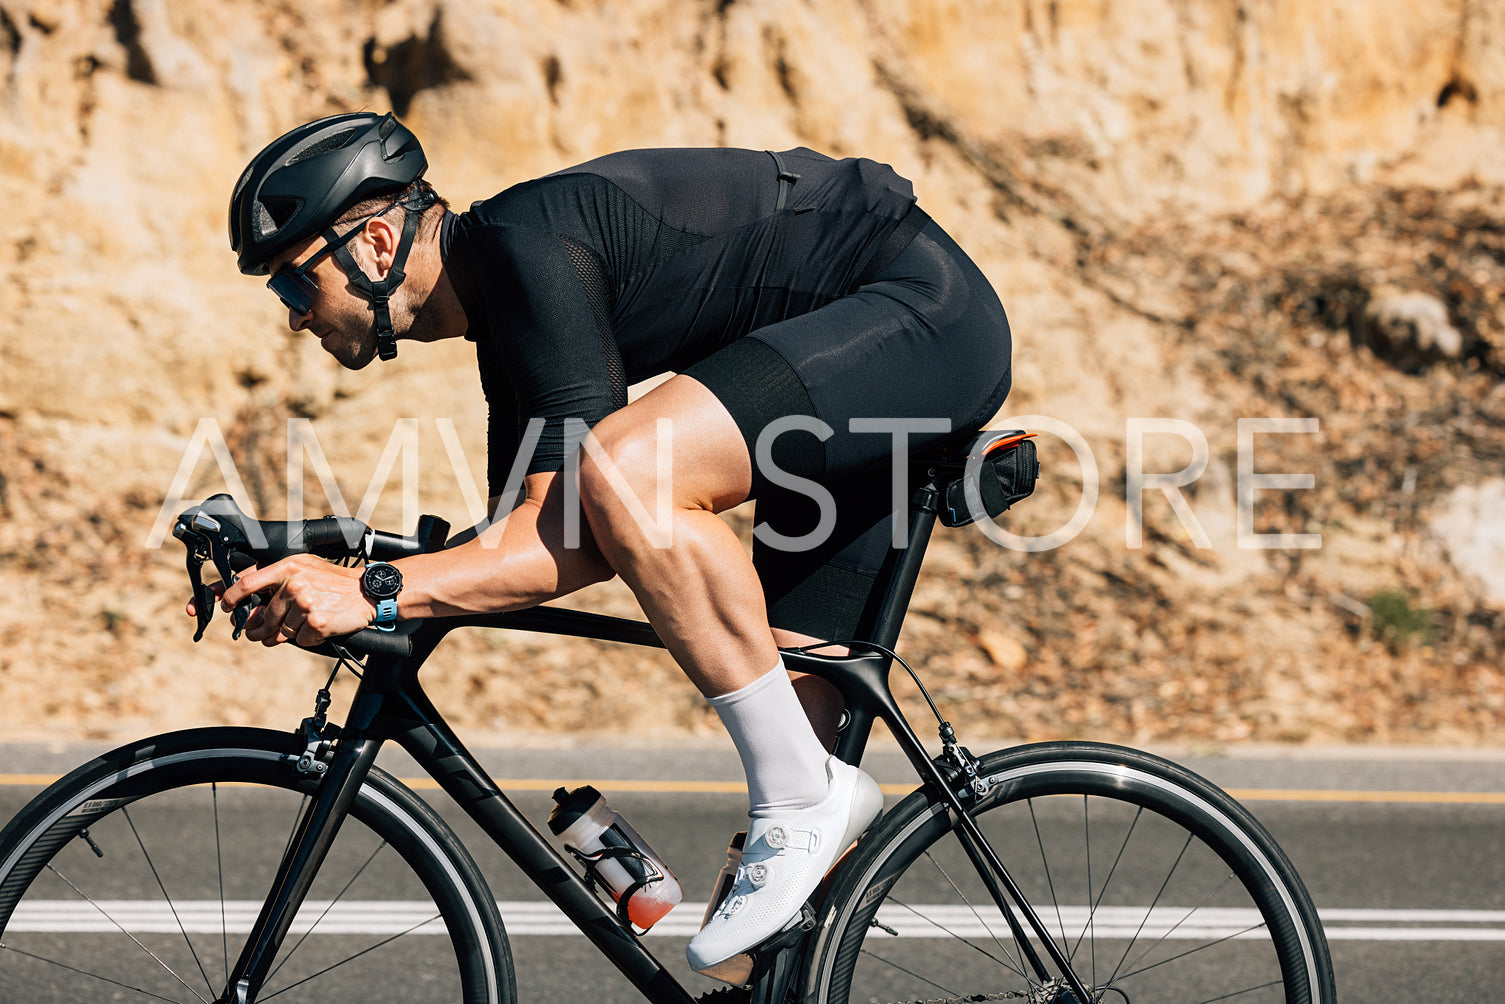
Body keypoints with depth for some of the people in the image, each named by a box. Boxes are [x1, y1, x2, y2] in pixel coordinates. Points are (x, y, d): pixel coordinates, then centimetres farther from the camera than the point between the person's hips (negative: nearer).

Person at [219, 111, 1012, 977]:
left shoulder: (528, 247, -20)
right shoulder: (497, 294, 10)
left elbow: (577, 544, -26)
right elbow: (522, 542, 13)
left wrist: (377, 593, -28)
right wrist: (322, 585, 2)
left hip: (928, 317, -11)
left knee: (627, 475, -28)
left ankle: (807, 793, -17)